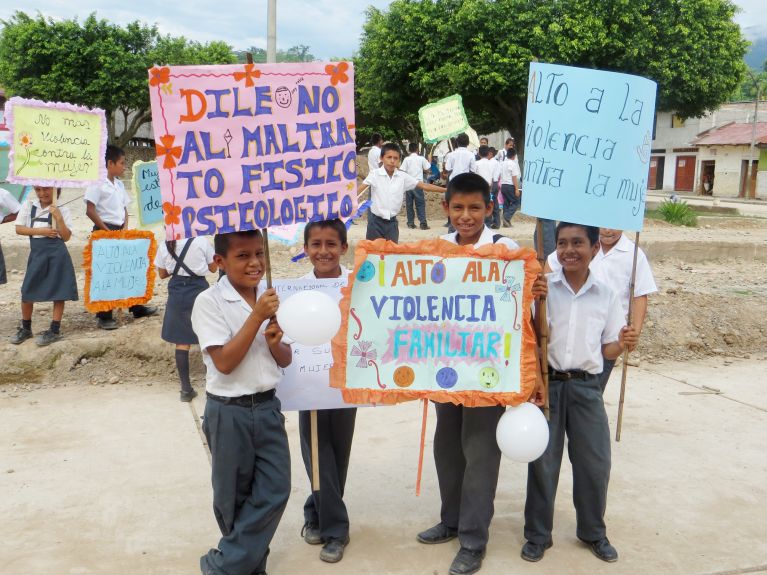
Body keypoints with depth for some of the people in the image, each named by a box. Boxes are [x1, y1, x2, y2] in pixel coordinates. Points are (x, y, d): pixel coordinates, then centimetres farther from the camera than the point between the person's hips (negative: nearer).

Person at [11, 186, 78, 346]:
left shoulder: (62, 210, 0)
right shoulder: (28, 205, 7)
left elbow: (66, 237, -5)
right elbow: (19, 228, 2)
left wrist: (58, 217, -16)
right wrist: (41, 231, -10)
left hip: (57, 253, -2)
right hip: (37, 252, 3)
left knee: (59, 291, 0)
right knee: (27, 292, 5)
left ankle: (55, 330, 11)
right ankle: (26, 328, 23)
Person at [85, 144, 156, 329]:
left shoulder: (119, 184, 13)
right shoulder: (98, 184, -11)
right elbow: (90, 211, -15)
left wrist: (125, 227, 1)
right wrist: (107, 230, -15)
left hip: (120, 232, 8)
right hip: (104, 231, -8)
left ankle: (135, 307, 24)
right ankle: (104, 316, 1)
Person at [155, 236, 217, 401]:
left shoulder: (165, 246, -1)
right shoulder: (202, 241, -10)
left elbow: (162, 274, 10)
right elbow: (213, 268, 2)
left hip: (177, 294, 2)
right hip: (199, 290, -2)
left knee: (182, 343, 8)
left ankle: (186, 389, 12)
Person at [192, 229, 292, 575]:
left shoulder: (268, 298, 4)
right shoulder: (209, 302, -12)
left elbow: (285, 360, 8)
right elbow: (224, 362, -19)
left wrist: (276, 343, -15)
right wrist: (257, 316, -22)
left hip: (267, 407, 5)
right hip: (229, 412, -5)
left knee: (276, 489, 3)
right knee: (234, 496, 9)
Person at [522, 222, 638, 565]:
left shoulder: (606, 295, 2)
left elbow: (606, 349, 8)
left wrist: (622, 344, -12)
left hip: (586, 386, 2)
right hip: (546, 382, -2)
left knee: (595, 462, 9)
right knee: (543, 461, 7)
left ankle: (593, 532, 31)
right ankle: (537, 534, 24)